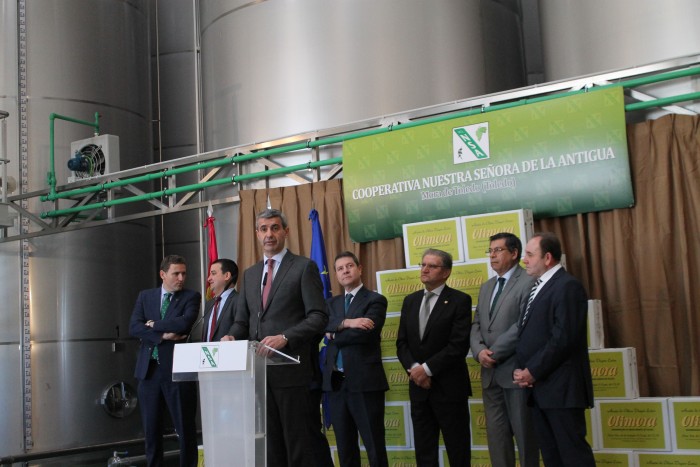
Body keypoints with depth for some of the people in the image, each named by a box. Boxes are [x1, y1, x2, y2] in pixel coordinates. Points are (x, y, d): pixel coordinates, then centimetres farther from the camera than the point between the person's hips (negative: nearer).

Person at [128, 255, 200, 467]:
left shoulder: (191, 297, 2)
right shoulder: (145, 296, 11)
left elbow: (184, 323, -16)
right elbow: (134, 327, -3)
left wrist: (154, 325, -5)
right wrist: (163, 335, -14)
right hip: (149, 369, 3)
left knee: (185, 427, 1)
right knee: (151, 428, 9)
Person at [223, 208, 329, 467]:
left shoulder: (304, 267, -1)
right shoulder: (250, 273, 17)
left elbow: (318, 317, -9)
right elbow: (242, 320, 18)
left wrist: (285, 337, -22)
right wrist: (231, 336, -5)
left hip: (290, 367, -5)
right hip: (258, 368, 6)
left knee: (297, 441, -1)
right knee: (270, 441, 9)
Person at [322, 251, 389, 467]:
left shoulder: (375, 300, -1)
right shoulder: (332, 303, 17)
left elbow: (364, 334, -16)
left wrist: (334, 335, -2)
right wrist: (347, 323, -18)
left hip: (364, 381, -5)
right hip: (335, 382, 6)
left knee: (375, 447, -3)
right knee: (345, 447, 10)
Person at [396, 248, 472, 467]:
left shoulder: (460, 300, -6)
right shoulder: (410, 301, 12)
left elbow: (459, 345, -15)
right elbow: (402, 342, 9)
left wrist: (427, 368, -16)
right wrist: (413, 368, -9)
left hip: (449, 387, -5)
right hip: (419, 386, 5)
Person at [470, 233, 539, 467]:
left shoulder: (529, 283, -8)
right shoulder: (486, 287, 18)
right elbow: (476, 325, 14)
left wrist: (494, 353, -15)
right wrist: (479, 351, -6)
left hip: (515, 371, -7)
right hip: (490, 373, 7)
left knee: (524, 434, 3)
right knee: (496, 435, 9)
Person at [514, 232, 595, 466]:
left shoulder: (567, 286, -10)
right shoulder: (538, 287, 19)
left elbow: (563, 338, -19)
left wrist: (533, 372, -13)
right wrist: (522, 369, 1)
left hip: (561, 387, -9)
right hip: (538, 387, 9)